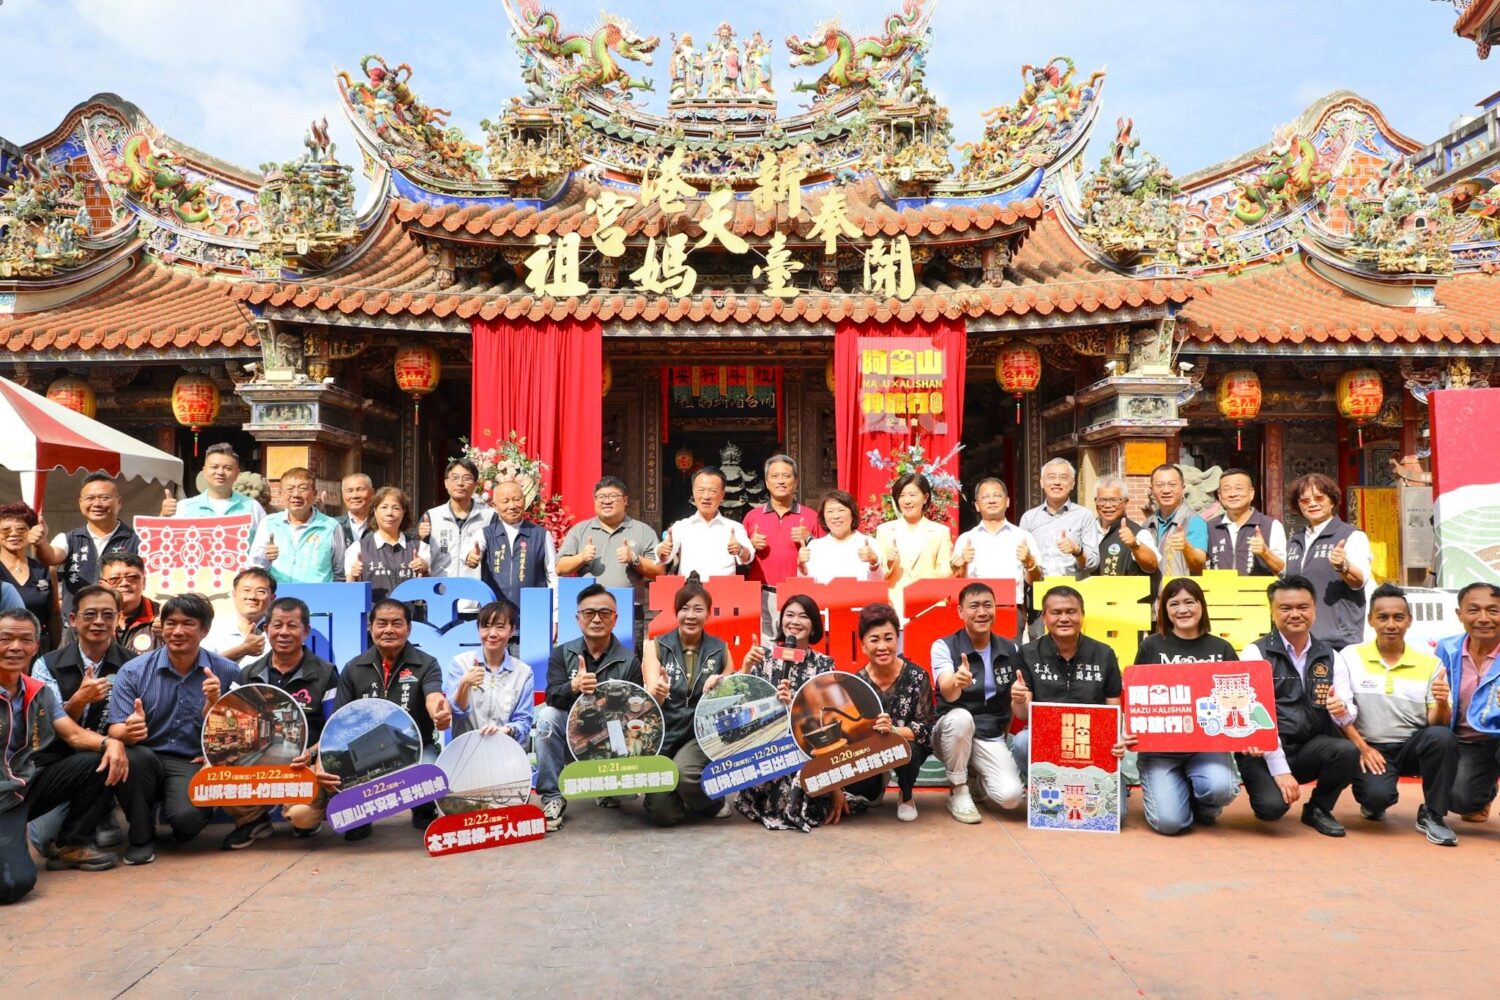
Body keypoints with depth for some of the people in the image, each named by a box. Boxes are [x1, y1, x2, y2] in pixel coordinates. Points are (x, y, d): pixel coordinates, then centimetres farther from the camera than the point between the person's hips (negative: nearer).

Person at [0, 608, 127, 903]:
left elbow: (74, 734, 3)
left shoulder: (39, 692, 8)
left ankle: (73, 845, 5)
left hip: (29, 783, 7)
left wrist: (110, 743, -17)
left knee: (100, 761, -10)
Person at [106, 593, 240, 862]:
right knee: (136, 756, -34)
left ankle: (182, 829, 11)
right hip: (147, 763, 2)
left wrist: (213, 702, -22)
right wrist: (129, 732, -30)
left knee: (187, 816, -31)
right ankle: (141, 837, -6)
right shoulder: (133, 671, 0)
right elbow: (115, 731, -6)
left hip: (193, 763, -1)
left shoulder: (226, 672, -1)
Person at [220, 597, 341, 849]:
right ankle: (253, 819, 5)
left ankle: (306, 820, 10)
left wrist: (310, 754, -18)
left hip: (305, 766, -3)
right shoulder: (248, 675, 13)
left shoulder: (325, 674, 2)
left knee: (302, 814, -32)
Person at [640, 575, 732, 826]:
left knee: (683, 772, -31)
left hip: (703, 733, 0)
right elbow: (651, 700, -13)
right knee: (663, 815, -14)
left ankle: (711, 801, 2)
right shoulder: (656, 647, -2)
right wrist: (658, 694, -37)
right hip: (664, 734, 0)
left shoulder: (720, 650, 3)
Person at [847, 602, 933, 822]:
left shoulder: (917, 676, -16)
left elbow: (925, 729, -19)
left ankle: (906, 798, -1)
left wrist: (893, 730, -36)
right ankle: (878, 785, 16)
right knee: (849, 790, -24)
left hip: (909, 748, -2)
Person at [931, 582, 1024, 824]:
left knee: (1011, 796, -24)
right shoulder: (944, 646, -11)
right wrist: (956, 681, -50)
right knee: (961, 717, -37)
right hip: (952, 734, -2)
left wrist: (1007, 736, 0)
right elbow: (948, 695, -26)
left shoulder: (1010, 650, 1)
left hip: (992, 738, 2)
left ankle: (975, 779, 14)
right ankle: (958, 791, -13)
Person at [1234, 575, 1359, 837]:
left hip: (1310, 748, 5)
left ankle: (1318, 808, 2)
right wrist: (1280, 769, -21)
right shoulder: (1256, 653, -8)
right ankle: (1266, 782, 9)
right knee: (1272, 805, -29)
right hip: (1264, 752, -4)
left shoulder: (1329, 656, 7)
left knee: (1348, 752, -27)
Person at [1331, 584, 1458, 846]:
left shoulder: (1430, 663, 3)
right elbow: (1341, 711, -4)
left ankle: (1432, 815, -11)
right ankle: (1373, 802, 11)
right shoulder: (1349, 657, -2)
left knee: (1442, 737, -31)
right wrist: (1363, 748, -13)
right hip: (1370, 748, -2)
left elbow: (1438, 723, -3)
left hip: (1414, 746, 2)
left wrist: (1442, 704, -24)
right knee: (1378, 794, -31)